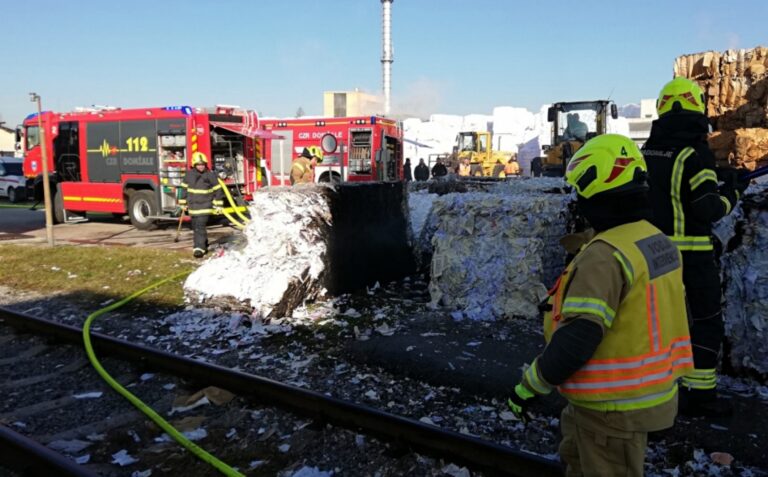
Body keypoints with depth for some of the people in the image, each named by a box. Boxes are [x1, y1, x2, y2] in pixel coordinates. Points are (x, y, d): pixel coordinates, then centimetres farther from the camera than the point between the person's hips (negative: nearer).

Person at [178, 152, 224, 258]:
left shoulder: (210, 175, -7)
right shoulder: (189, 174, 2)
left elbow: (217, 190, 0)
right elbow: (184, 188, 14)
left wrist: (218, 204, 0)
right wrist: (183, 202, 17)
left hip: (205, 206, -4)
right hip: (193, 206, 5)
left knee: (200, 227, -14)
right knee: (195, 228, 13)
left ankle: (199, 248, -11)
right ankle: (202, 246, 30)